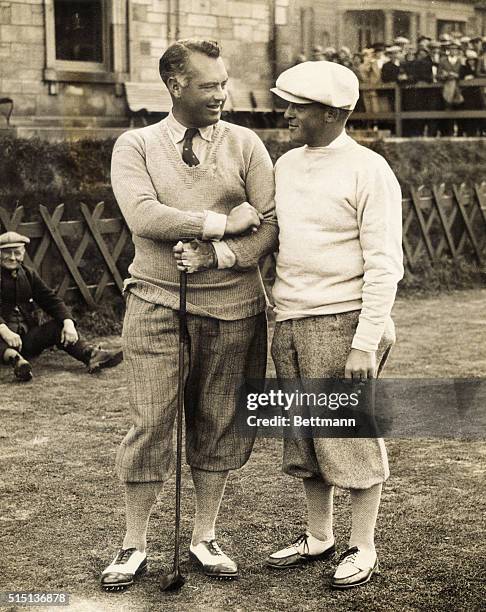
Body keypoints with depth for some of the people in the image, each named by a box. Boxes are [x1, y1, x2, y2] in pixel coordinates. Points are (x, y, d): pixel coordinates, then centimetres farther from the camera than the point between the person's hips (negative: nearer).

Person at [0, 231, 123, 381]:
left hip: (27, 338, 5)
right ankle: (15, 359, -64)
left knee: (59, 325, -14)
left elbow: (51, 300, 6)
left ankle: (91, 353, -35)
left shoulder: (28, 275, 15)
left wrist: (68, 322, -13)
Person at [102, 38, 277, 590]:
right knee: (150, 425, 0)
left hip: (232, 309, 2)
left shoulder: (245, 145, 6)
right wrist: (221, 222, -12)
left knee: (219, 425, 9)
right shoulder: (135, 146, 4)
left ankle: (204, 538, 25)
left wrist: (215, 255, -15)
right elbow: (143, 216, -13)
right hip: (157, 304, -2)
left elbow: (273, 224, -2)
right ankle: (134, 546, 15)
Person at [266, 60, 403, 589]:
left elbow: (385, 264, -12)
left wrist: (366, 343, -18)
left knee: (352, 437, 2)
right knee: (305, 439, 13)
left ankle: (362, 549, 16)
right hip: (291, 324, 7)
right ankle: (318, 537, 28)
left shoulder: (368, 171, -8)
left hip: (342, 322, -6)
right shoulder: (285, 165, 13)